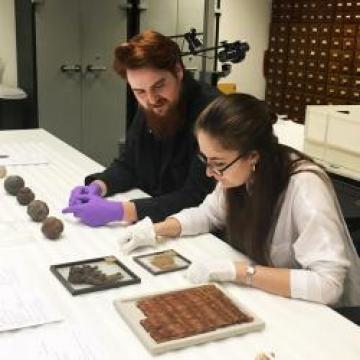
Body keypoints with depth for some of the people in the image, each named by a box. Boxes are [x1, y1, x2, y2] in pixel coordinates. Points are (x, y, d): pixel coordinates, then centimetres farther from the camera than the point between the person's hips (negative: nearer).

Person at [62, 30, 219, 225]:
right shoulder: (148, 110, 1)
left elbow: (196, 198, -24)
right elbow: (127, 164, 12)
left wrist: (120, 211, -29)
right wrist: (98, 186, -8)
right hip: (153, 223, 6)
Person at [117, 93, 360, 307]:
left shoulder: (304, 187, -30)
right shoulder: (239, 171, -11)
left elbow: (328, 284, -33)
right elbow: (209, 213, 8)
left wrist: (237, 271, -33)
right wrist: (157, 230, -8)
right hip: (266, 298, 6)